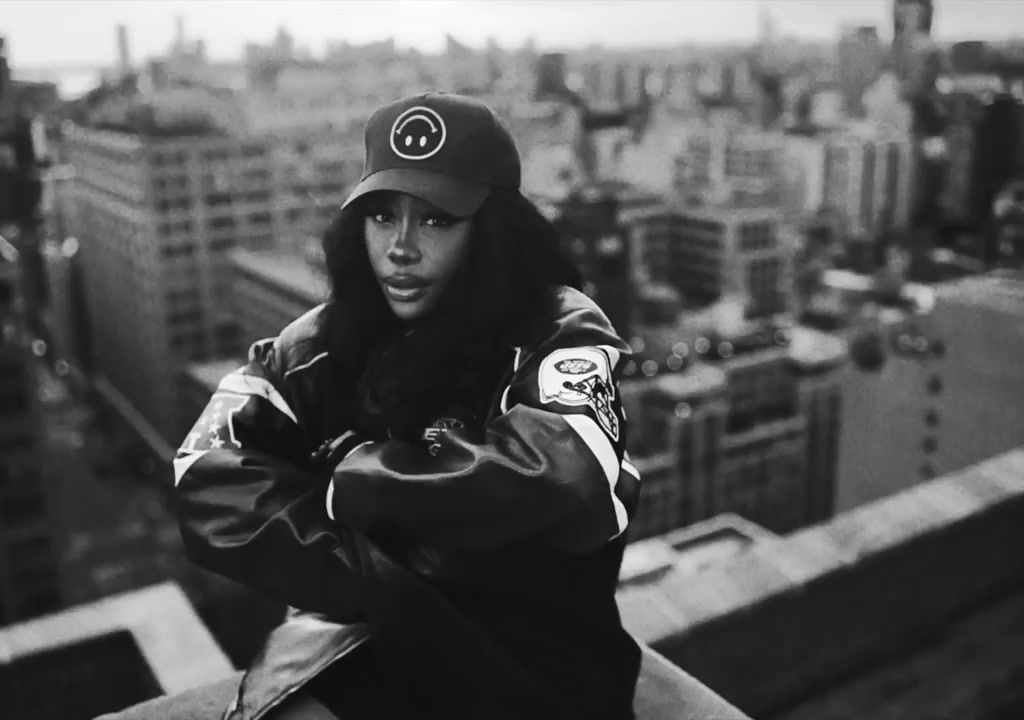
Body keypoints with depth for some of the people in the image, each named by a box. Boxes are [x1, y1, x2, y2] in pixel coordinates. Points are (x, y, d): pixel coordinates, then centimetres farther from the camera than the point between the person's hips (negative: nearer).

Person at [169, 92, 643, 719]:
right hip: (358, 629, 3)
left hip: (532, 651, -2)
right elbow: (205, 480, -9)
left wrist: (348, 474, -16)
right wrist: (385, 589, -20)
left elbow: (567, 481, -27)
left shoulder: (556, 333, -7)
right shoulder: (321, 345, 3)